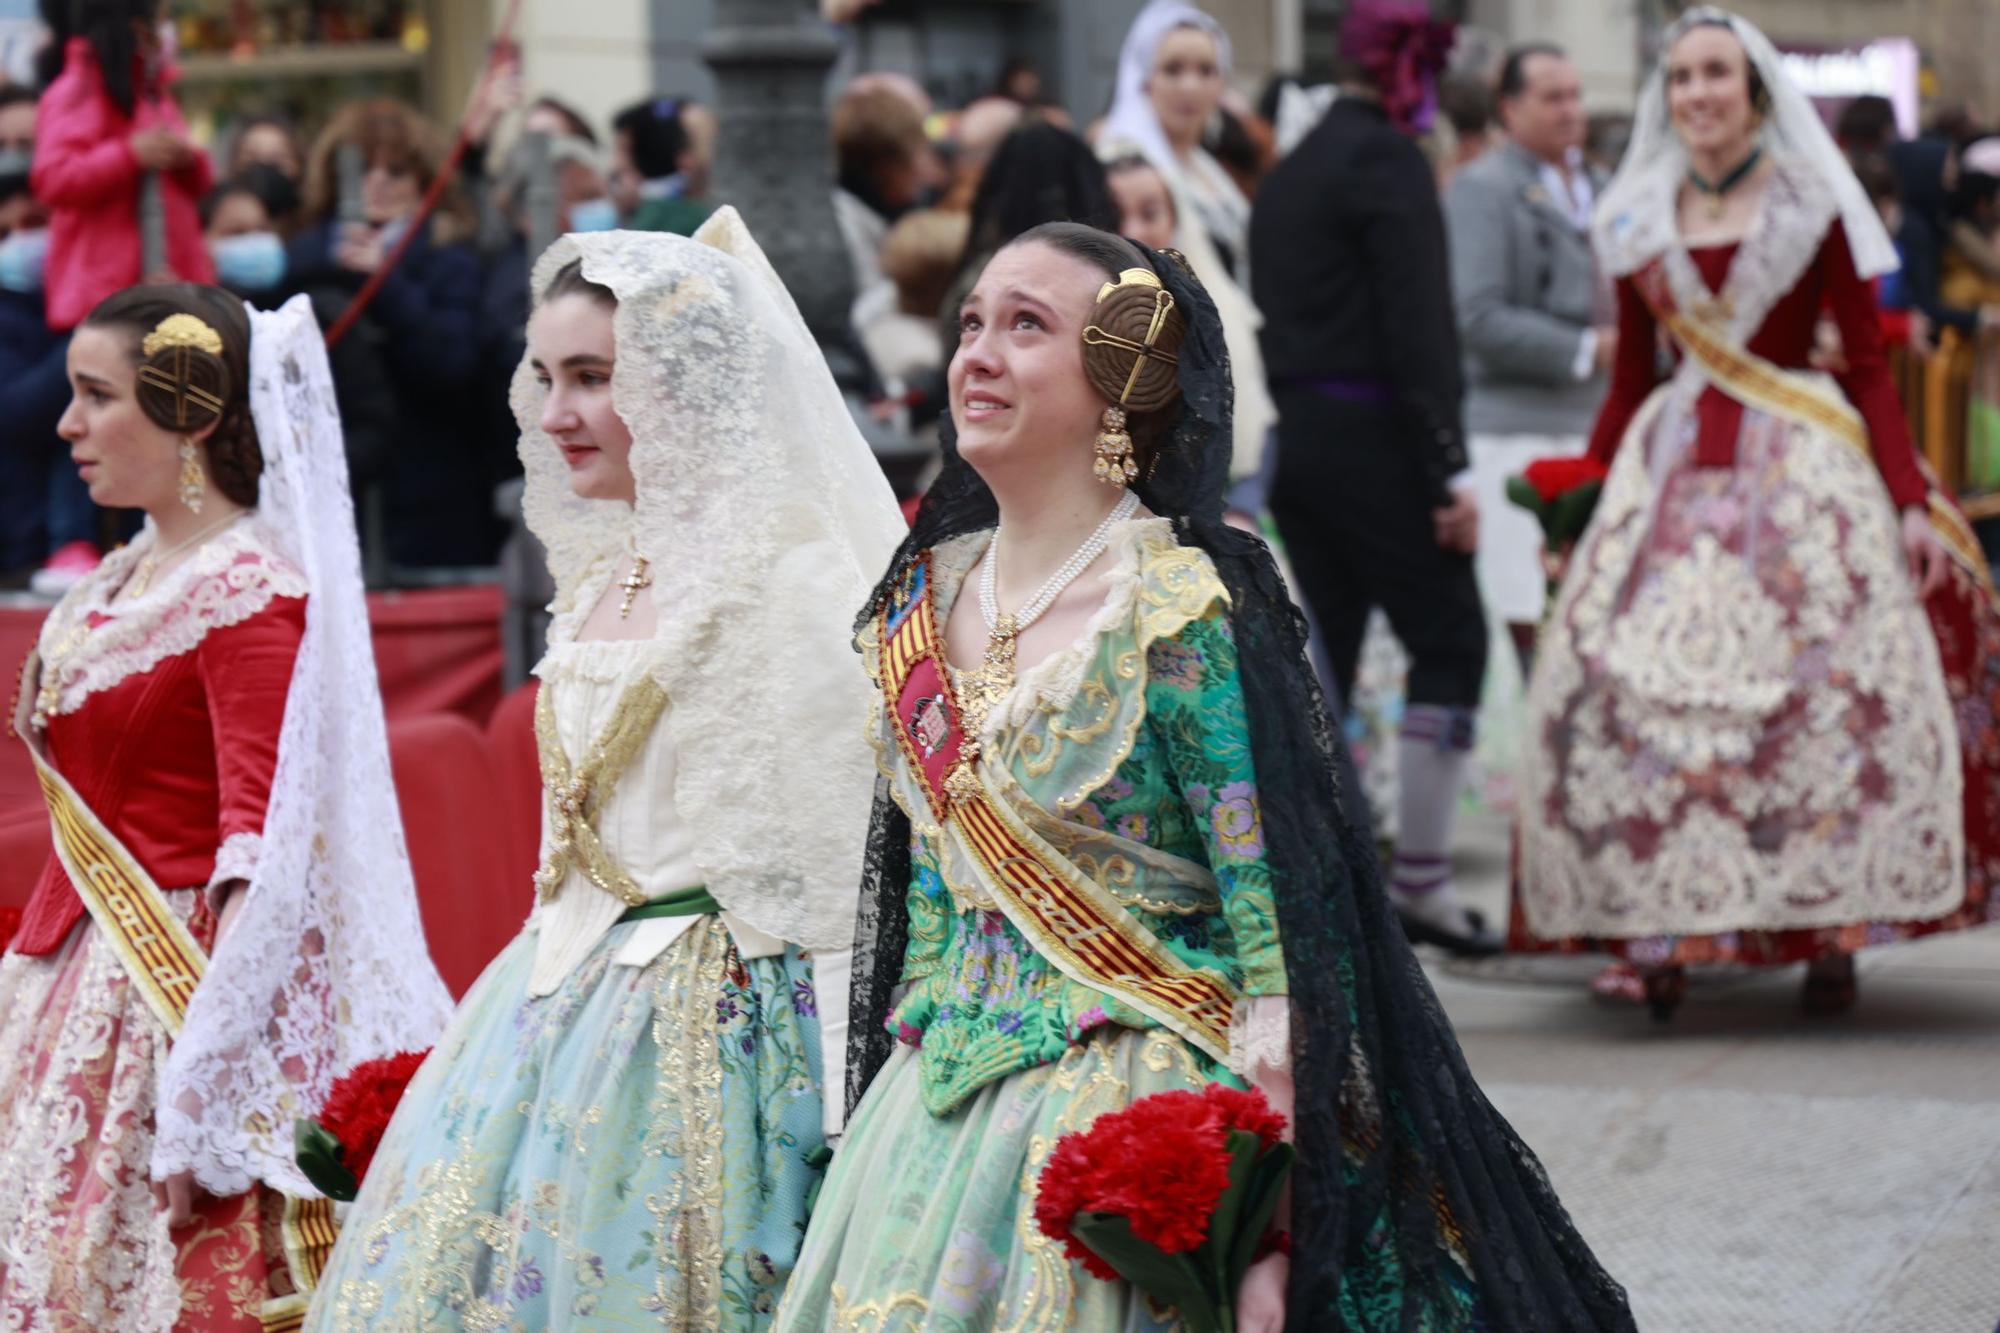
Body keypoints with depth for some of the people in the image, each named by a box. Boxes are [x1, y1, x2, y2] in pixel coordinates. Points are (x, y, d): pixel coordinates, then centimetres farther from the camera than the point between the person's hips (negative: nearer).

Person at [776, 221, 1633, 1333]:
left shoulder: (1177, 615, -14)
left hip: (1138, 1108, -6)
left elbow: (1277, 950, -16)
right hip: (940, 1106, 6)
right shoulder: (927, 602, 7)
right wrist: (893, 1121, 12)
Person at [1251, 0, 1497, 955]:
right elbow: (1418, 322, -16)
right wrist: (1450, 465, -17)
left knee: (1323, 661, 10)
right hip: (1373, 437, -8)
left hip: (1295, 437, 8)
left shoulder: (1287, 173, 16)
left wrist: (1289, 422, 15)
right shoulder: (1387, 160, -9)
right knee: (1449, 642, 0)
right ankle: (1420, 877, -1)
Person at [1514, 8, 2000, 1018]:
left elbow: (1867, 365, 1)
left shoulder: (1811, 208, 3)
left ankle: (1831, 930, -4)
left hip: (1800, 461, -2)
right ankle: (1660, 933, -5)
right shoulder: (1639, 222, 11)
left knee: (1829, 687, -11)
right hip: (1672, 468, 3)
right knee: (1639, 689, -9)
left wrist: (1909, 500, -9)